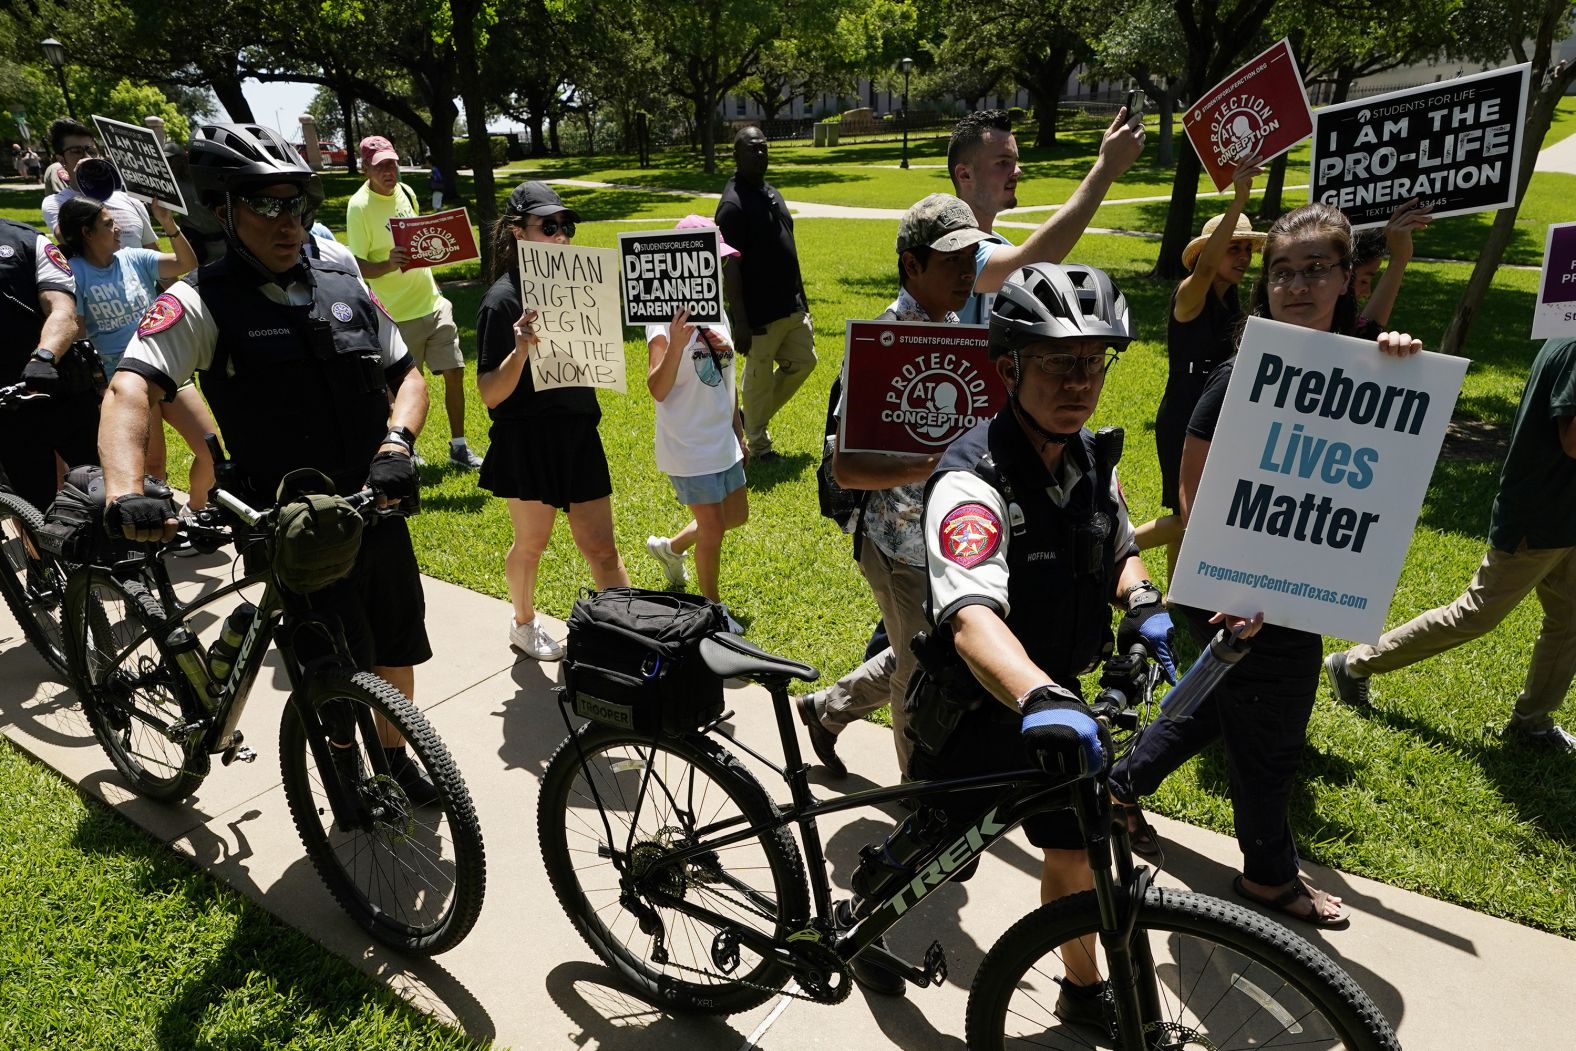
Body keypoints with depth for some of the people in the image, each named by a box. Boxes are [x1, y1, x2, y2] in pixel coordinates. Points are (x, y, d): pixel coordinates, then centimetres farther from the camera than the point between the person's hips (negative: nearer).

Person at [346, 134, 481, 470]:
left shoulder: (406, 192, 7)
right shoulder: (359, 206, -13)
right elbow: (358, 267, -13)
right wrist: (390, 264, -32)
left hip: (434, 304, 6)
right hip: (399, 314, -6)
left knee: (454, 372, 3)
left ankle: (459, 448, 14)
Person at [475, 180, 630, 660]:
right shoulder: (503, 299, -13)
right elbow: (490, 394, -18)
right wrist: (520, 350, -33)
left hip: (579, 432, 5)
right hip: (528, 440, -5)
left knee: (600, 548, 6)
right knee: (531, 543, 15)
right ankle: (524, 624, 39)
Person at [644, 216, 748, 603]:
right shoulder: (666, 317, -18)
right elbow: (658, 390, -26)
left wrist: (739, 432, 20)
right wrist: (676, 344, -41)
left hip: (722, 438, 8)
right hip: (689, 444, -8)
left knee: (737, 515, 19)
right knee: (713, 527, 2)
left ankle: (671, 547, 41)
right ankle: (713, 607, 23)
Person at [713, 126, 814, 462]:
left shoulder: (773, 194, 13)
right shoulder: (733, 204, -15)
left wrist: (800, 297, 19)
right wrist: (740, 322, -22)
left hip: (791, 307, 9)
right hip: (760, 313, -8)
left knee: (802, 362, 14)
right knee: (759, 378, 3)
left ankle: (755, 416, 30)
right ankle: (758, 445, 20)